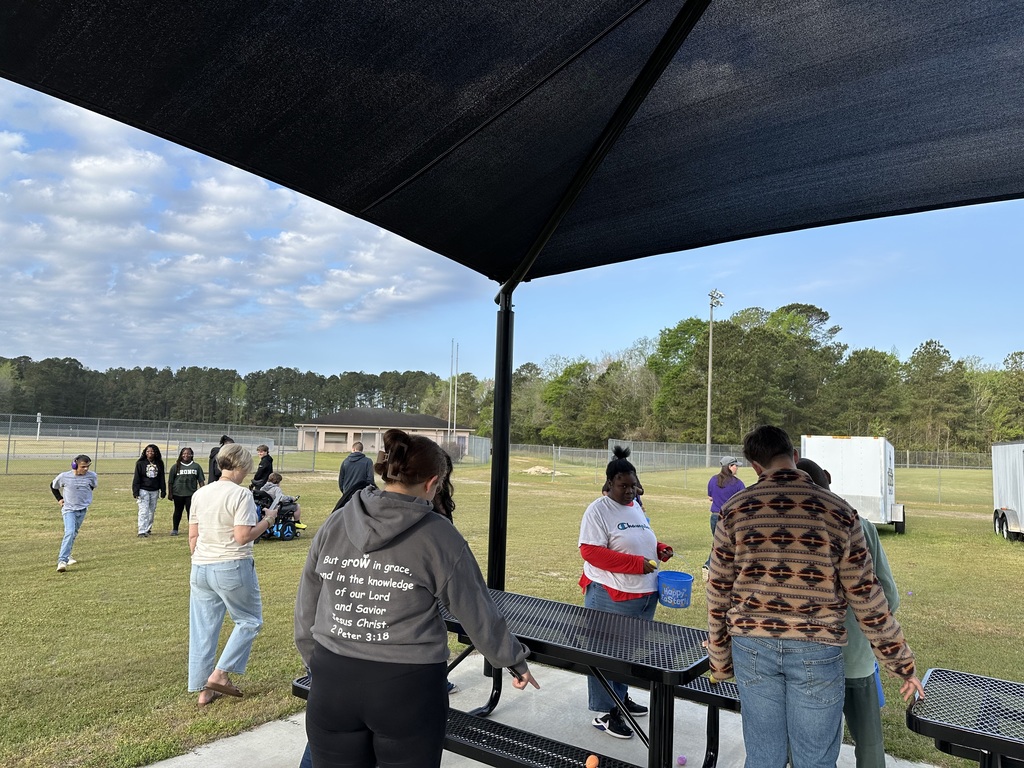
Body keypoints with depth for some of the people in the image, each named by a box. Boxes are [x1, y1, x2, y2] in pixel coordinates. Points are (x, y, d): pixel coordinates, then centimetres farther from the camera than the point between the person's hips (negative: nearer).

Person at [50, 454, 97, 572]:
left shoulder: (92, 476, -7)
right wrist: (59, 499, 4)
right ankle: (62, 560, -20)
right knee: (69, 533, -20)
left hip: (82, 510, 4)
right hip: (68, 509, -4)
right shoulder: (64, 476, -12)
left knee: (74, 534, 16)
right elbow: (53, 486, 8)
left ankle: (65, 555, 37)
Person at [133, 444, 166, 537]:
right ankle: (142, 531, -6)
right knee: (143, 511, -7)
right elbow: (136, 478, -3)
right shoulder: (140, 463, -3)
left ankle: (148, 529, 21)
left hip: (155, 491, 3)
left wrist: (163, 491, 7)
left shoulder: (159, 464, 5)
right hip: (143, 490, -3)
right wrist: (135, 492, -9)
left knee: (152, 511, 9)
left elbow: (162, 478, 10)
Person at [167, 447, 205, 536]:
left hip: (191, 494, -1)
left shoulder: (196, 466, 4)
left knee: (191, 512, -2)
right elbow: (170, 482, 5)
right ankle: (174, 529, 24)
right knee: (178, 511, 12)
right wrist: (170, 493, 2)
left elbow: (201, 481, 4)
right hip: (178, 494, 1)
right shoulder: (176, 466, 3)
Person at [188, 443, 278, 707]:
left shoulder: (200, 494, 7)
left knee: (202, 630, 13)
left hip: (200, 568, 7)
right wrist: (268, 520, -6)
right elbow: (243, 537, -18)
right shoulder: (241, 495, -14)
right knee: (249, 620, 13)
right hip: (232, 568, -7)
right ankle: (219, 675, 8)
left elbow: (192, 536, 11)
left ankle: (203, 691, 21)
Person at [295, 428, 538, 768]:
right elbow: (479, 611, -4)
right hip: (407, 689, -3)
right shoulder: (438, 536, -11)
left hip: (333, 682, 4)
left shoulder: (332, 527, 0)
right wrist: (514, 659, 11)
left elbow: (306, 608, 9)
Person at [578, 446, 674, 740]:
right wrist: (636, 563, -24)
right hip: (611, 596, -8)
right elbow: (590, 551, -22)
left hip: (644, 595, 8)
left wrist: (659, 549, 3)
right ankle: (605, 714, 13)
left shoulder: (636, 507, 12)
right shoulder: (598, 510, -14)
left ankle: (621, 697, 37)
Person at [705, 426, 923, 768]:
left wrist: (720, 660, 13)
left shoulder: (734, 510, -2)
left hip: (753, 645, 1)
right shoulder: (838, 512, -4)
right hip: (816, 651, -1)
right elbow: (866, 597, -1)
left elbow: (719, 592, 2)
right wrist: (902, 663, 12)